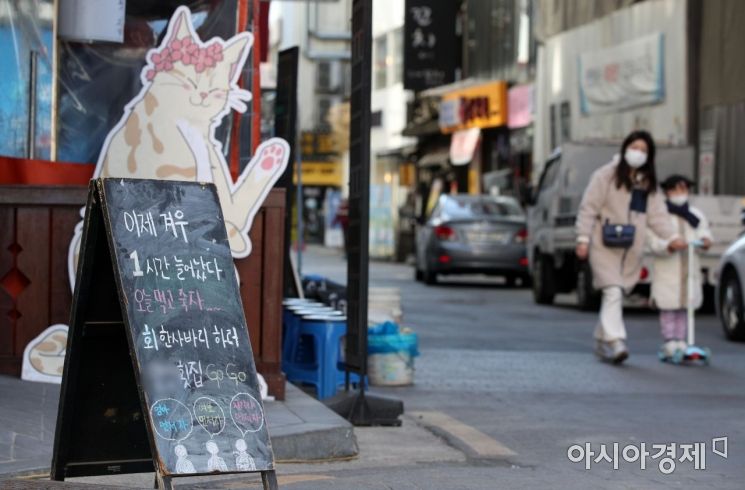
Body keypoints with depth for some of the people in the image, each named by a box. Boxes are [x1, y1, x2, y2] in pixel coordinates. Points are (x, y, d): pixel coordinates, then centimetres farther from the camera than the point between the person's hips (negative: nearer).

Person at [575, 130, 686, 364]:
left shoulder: (649, 184, 14)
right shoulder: (606, 175, -3)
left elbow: (657, 213, 5)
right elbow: (588, 208, -5)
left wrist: (671, 237, -10)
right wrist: (583, 238, -12)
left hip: (631, 249, 5)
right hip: (604, 246, -5)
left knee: (616, 295, 9)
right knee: (613, 292, -18)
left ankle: (602, 342, 20)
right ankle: (615, 341, -26)